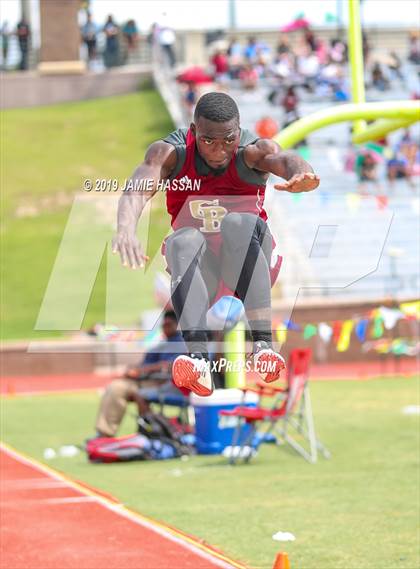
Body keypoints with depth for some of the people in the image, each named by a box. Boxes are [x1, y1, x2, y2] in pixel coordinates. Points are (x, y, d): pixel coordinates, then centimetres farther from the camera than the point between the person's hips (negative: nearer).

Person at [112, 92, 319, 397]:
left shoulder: (253, 150, -15)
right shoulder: (171, 152, -13)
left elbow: (285, 159, -38)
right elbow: (138, 187, -32)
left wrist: (301, 173, -64)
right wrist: (126, 229, -54)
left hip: (247, 259, -1)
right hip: (198, 262, 1)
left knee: (240, 223, -33)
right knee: (185, 241, -34)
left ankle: (263, 345, -45)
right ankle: (197, 358, -54)